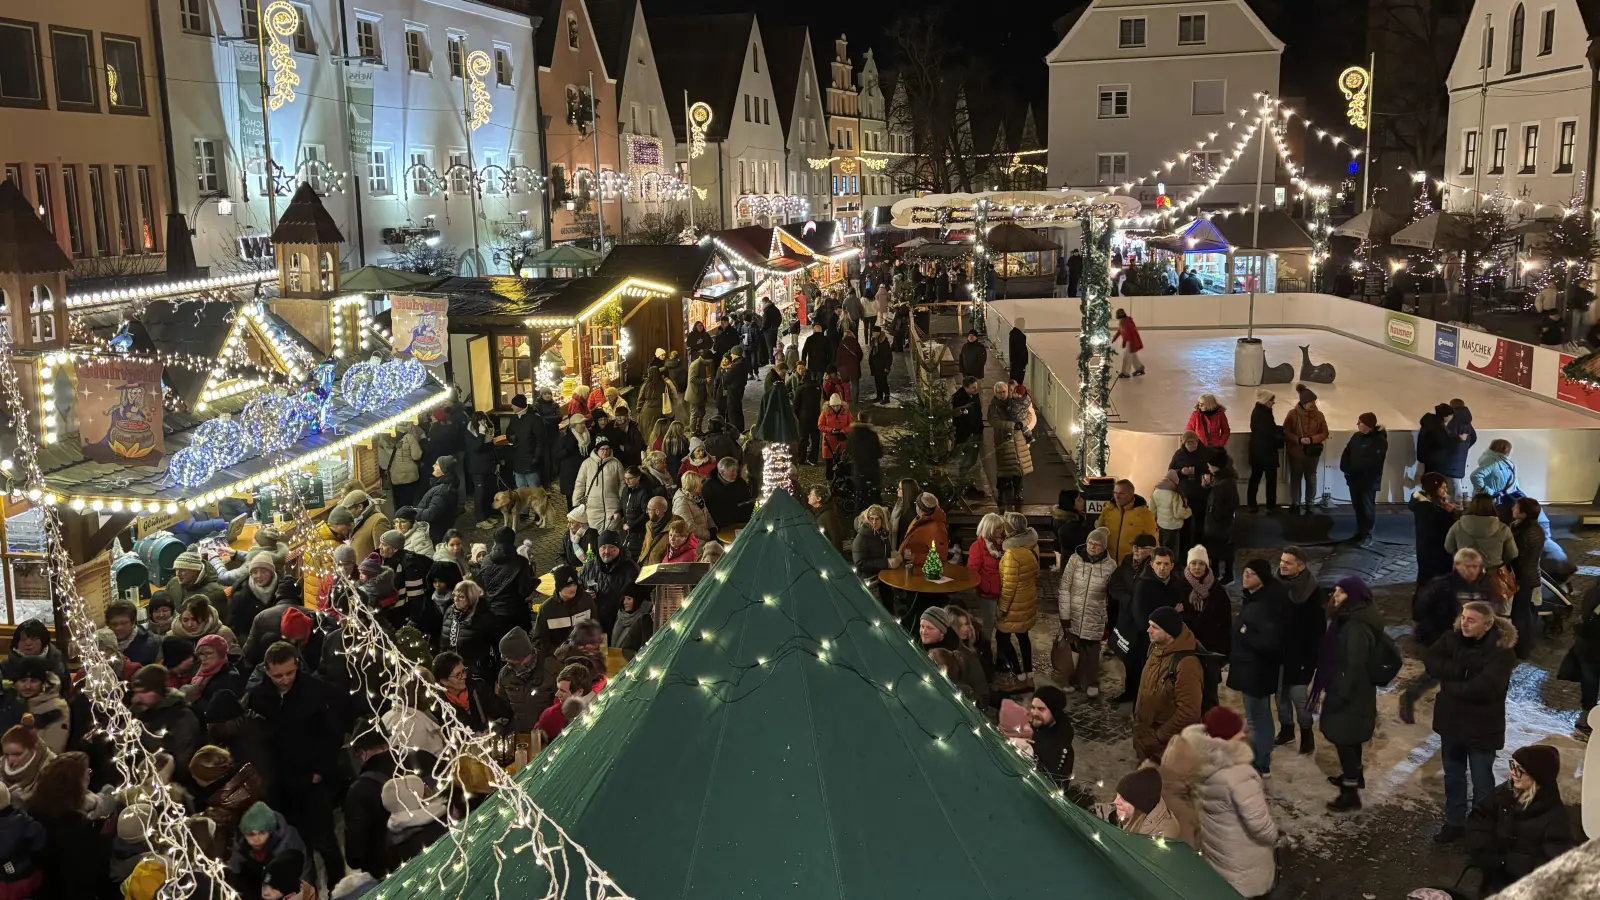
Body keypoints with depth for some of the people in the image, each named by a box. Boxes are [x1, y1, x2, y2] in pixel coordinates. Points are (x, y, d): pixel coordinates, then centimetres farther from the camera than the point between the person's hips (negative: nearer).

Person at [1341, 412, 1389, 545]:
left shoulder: (1379, 440, -13)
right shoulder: (1356, 436, 10)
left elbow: (1371, 461, -21)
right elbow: (1346, 453, 8)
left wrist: (1352, 469, -19)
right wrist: (1345, 468, -9)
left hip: (1369, 480, -7)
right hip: (1354, 478, 7)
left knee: (1367, 507, 0)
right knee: (1357, 506, 13)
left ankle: (1367, 535, 8)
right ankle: (1360, 532, 24)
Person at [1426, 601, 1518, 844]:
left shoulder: (1501, 650, -20)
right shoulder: (1452, 638, -4)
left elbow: (1483, 688, -29)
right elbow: (1430, 661, -13)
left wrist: (1449, 685, -16)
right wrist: (1462, 671, -24)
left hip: (1481, 726, -5)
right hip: (1451, 720, 5)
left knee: (1481, 781, 10)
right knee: (1453, 776, 19)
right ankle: (1454, 823, 35)